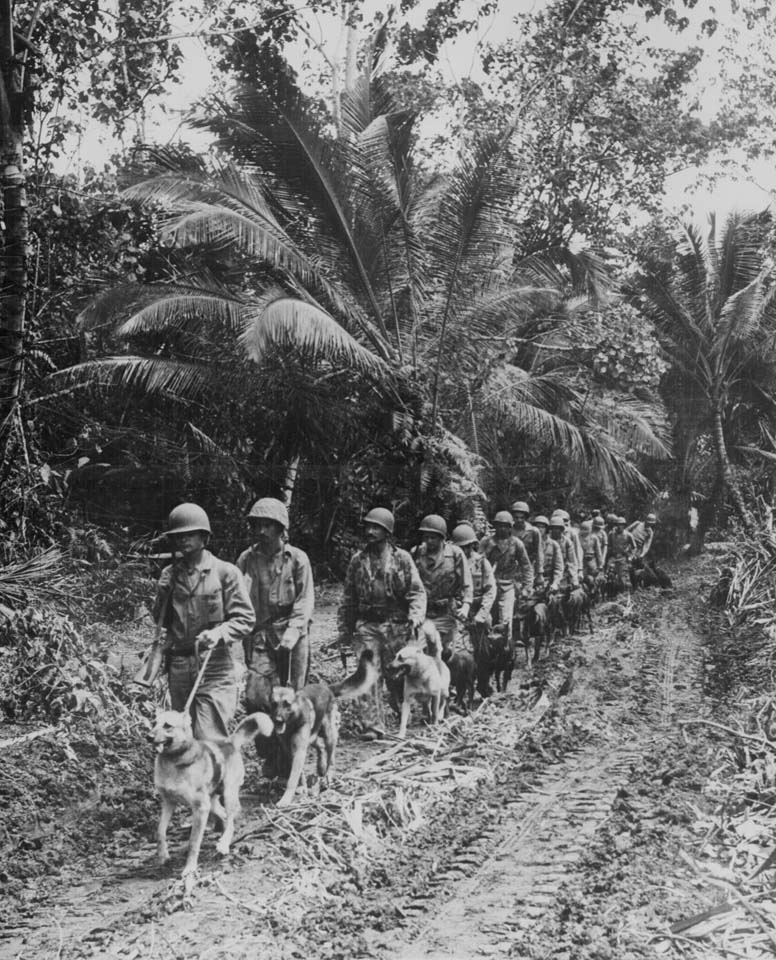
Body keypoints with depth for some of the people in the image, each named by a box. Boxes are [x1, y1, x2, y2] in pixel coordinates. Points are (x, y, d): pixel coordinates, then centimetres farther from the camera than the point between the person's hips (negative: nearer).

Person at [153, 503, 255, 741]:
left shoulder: (225, 572, -4)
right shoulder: (169, 575, 10)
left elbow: (245, 619, -5)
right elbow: (160, 621, 14)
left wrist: (219, 633, -23)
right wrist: (164, 591, -2)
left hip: (214, 667, -5)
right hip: (178, 665, 5)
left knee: (210, 740, -12)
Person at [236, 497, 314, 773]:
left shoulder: (297, 559, -2)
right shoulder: (247, 559, 3)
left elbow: (305, 601, -5)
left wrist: (292, 632, -18)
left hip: (292, 635, -1)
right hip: (259, 636, 1)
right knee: (256, 696, -10)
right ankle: (270, 755, 8)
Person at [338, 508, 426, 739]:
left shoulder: (401, 558, 0)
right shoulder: (357, 560, 7)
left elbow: (417, 591, -2)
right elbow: (348, 597, 13)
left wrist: (415, 617, -17)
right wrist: (345, 629, 12)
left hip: (396, 625, -1)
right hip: (366, 625, 1)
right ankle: (371, 724, -4)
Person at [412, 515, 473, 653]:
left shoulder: (455, 553, -1)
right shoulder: (416, 553, 4)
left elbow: (466, 584, -3)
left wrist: (465, 605, -16)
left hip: (446, 614, -2)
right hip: (421, 613, 2)